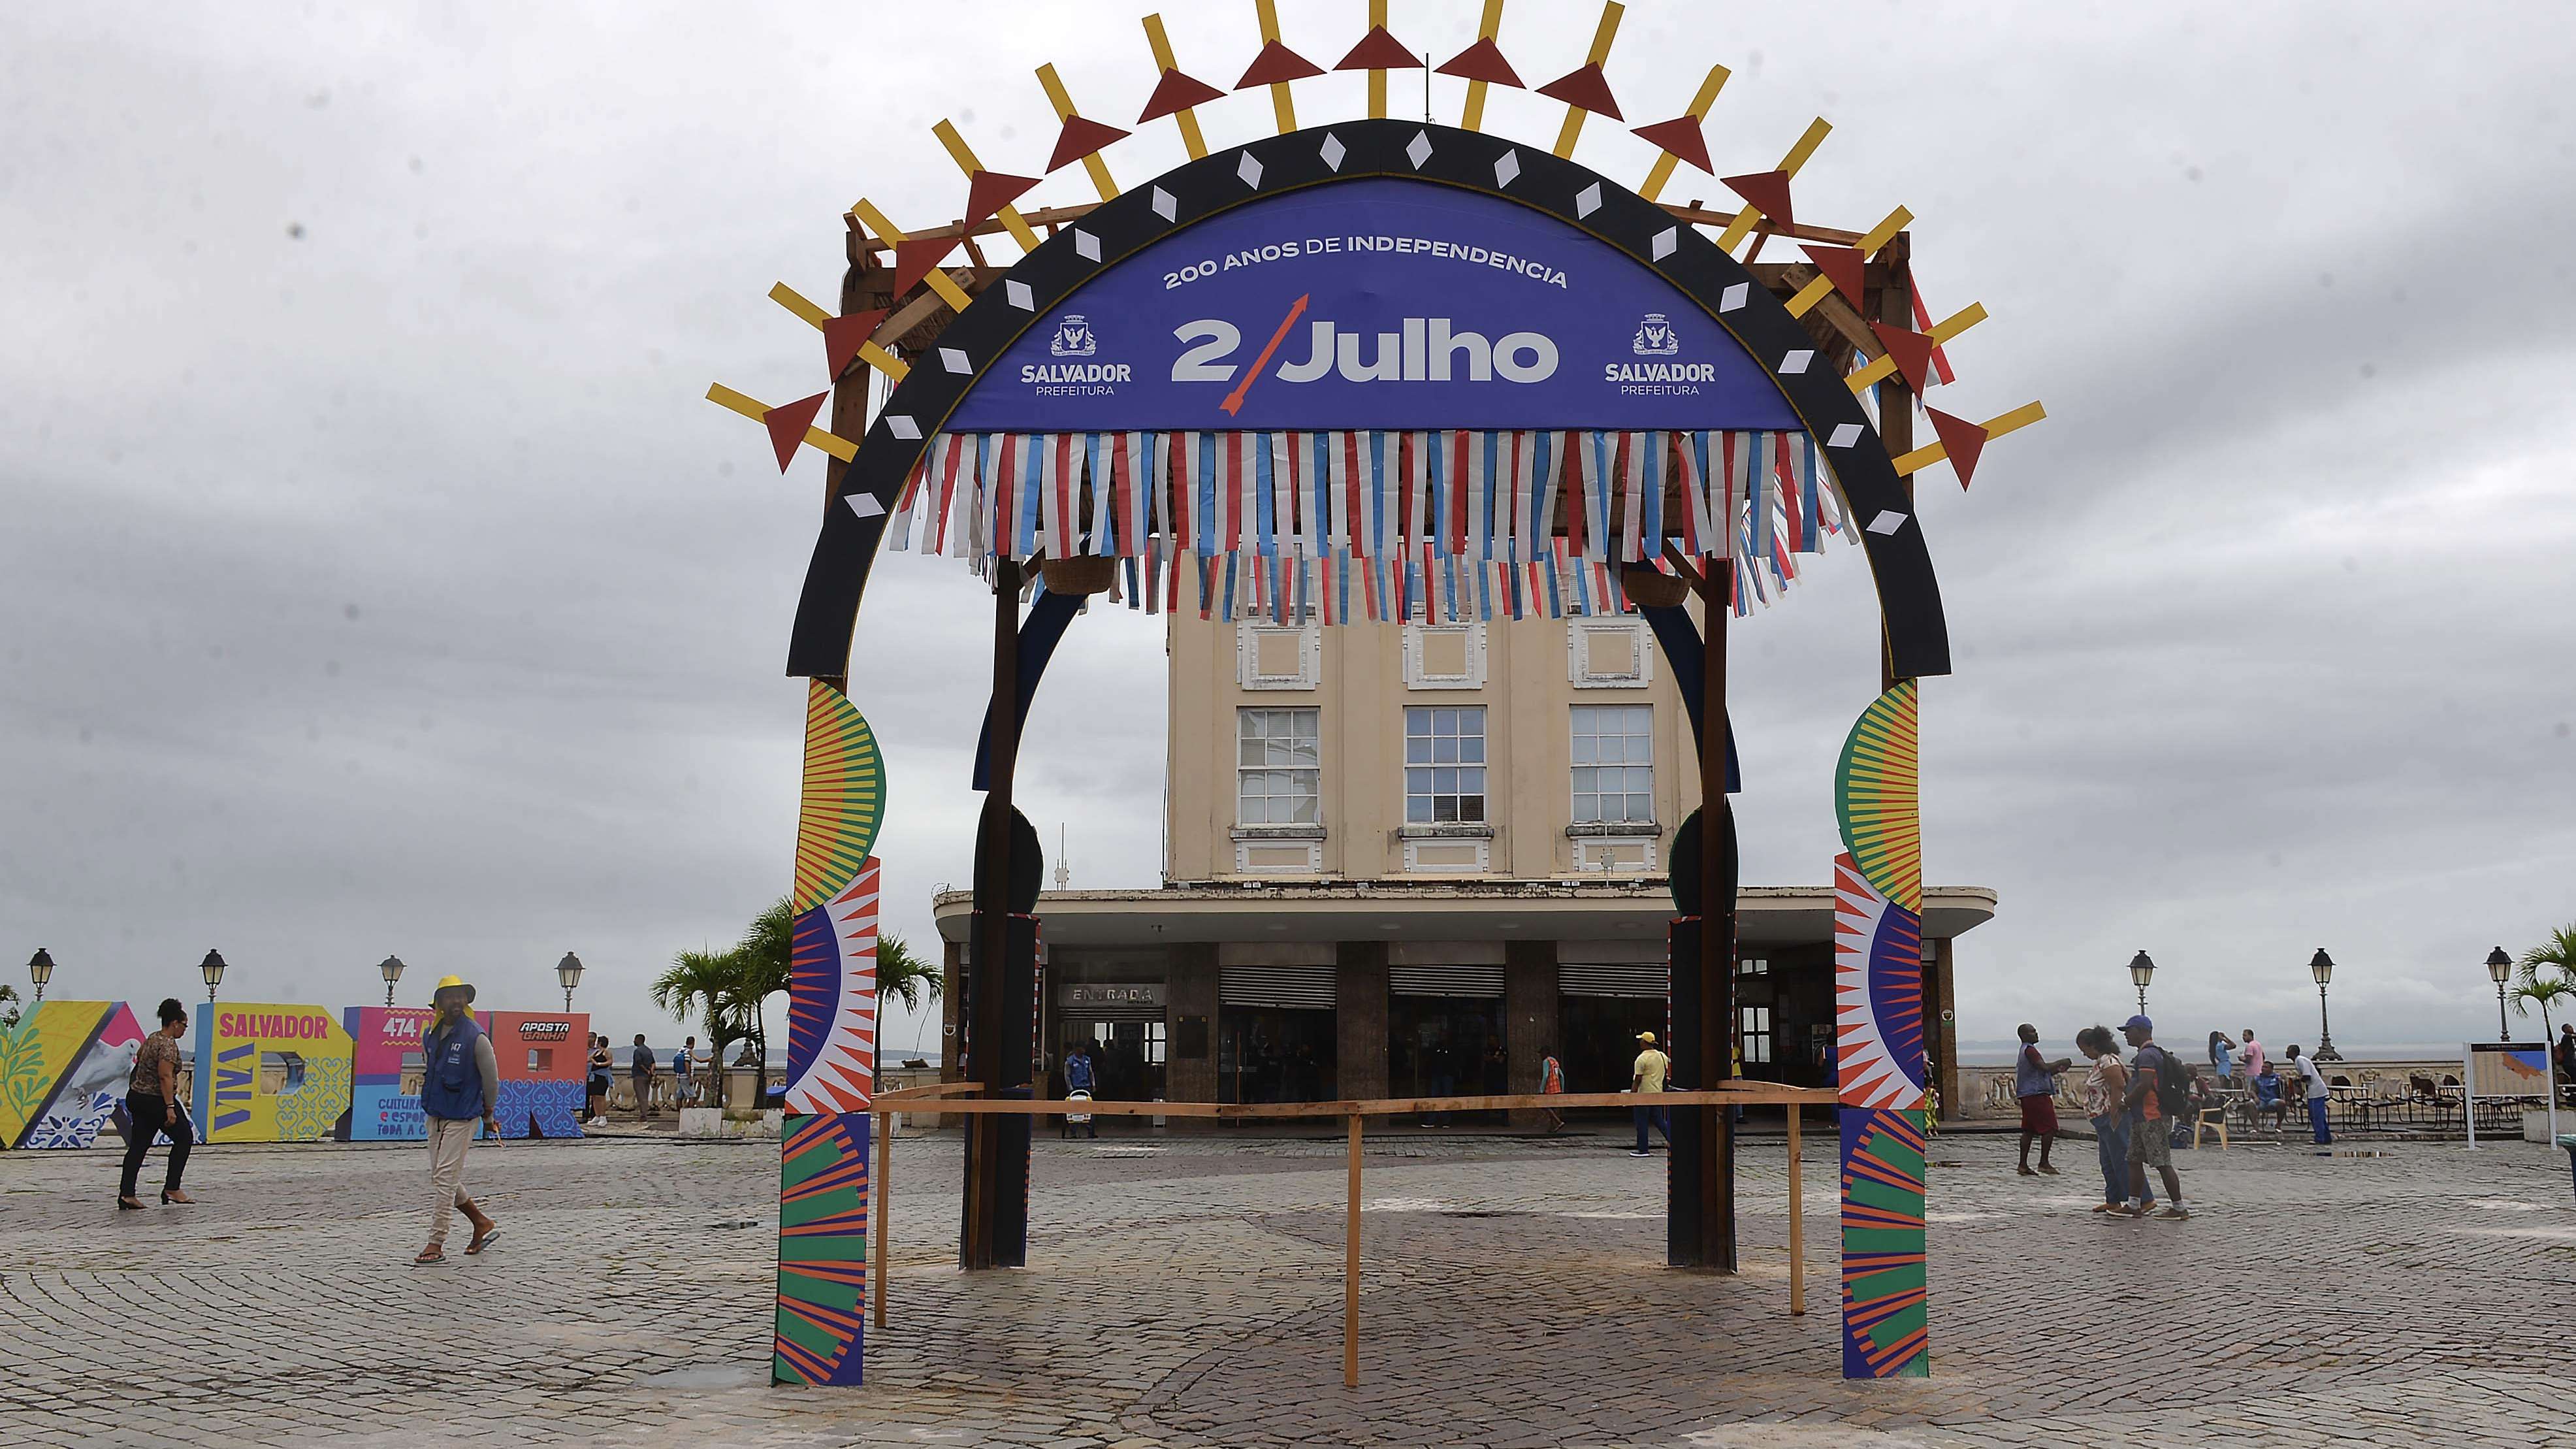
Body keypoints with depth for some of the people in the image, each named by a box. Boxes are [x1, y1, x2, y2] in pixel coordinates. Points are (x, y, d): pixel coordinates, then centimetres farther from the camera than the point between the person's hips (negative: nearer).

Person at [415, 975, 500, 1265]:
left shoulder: (476, 1038, -13)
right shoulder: (430, 1035, 7)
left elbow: (491, 1079, -5)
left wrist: (488, 1115, 4)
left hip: (462, 1118, -7)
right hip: (434, 1116, 7)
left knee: (445, 1179, -10)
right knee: (441, 1178, 11)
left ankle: (436, 1245, -5)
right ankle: (482, 1224, 28)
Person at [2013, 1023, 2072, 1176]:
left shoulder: (2025, 1051, 21)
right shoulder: (2030, 1050, -11)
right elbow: (2044, 1067, -21)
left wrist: (2058, 1069, 15)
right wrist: (2061, 1062, -7)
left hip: (2027, 1096, 10)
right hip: (2037, 1094, -10)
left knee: (2028, 1130, 8)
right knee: (2050, 1128, -7)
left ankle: (2023, 1165, 7)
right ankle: (2044, 1163, -6)